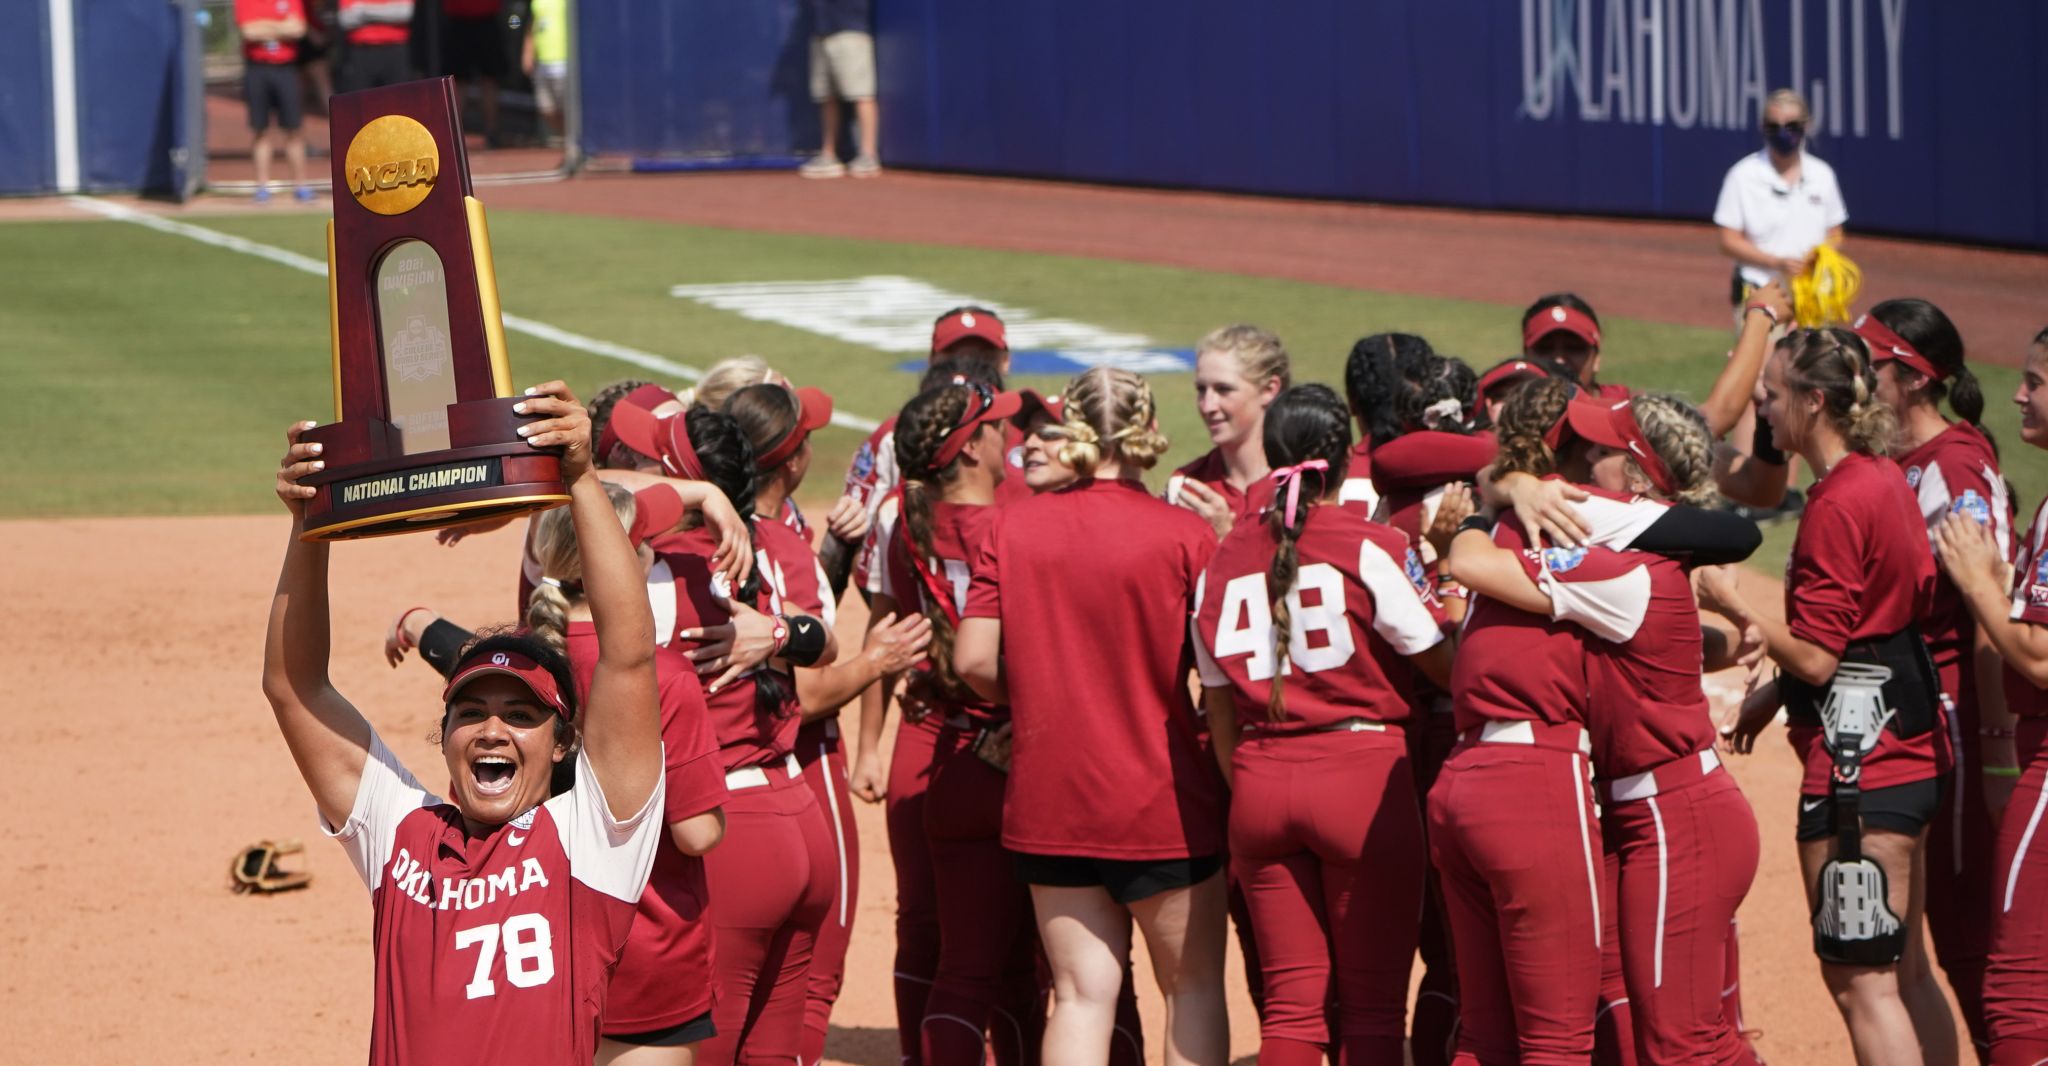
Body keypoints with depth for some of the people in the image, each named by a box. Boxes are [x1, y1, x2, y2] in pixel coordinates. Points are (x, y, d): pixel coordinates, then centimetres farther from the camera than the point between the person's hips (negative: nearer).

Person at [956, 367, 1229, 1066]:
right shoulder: (1186, 535, -11)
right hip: (1160, 800, -3)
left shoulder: (1014, 526, -2)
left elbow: (974, 660, -4)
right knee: (1194, 987, 11)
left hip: (1046, 798, 3)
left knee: (1081, 990, 8)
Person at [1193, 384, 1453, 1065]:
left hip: (1259, 781, 4)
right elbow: (1446, 663, -3)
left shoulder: (1227, 558, 8)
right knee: (1374, 1002, 2)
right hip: (1362, 770, -4)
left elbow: (1219, 708, 12)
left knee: (1290, 1002, 7)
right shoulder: (1371, 547, -6)